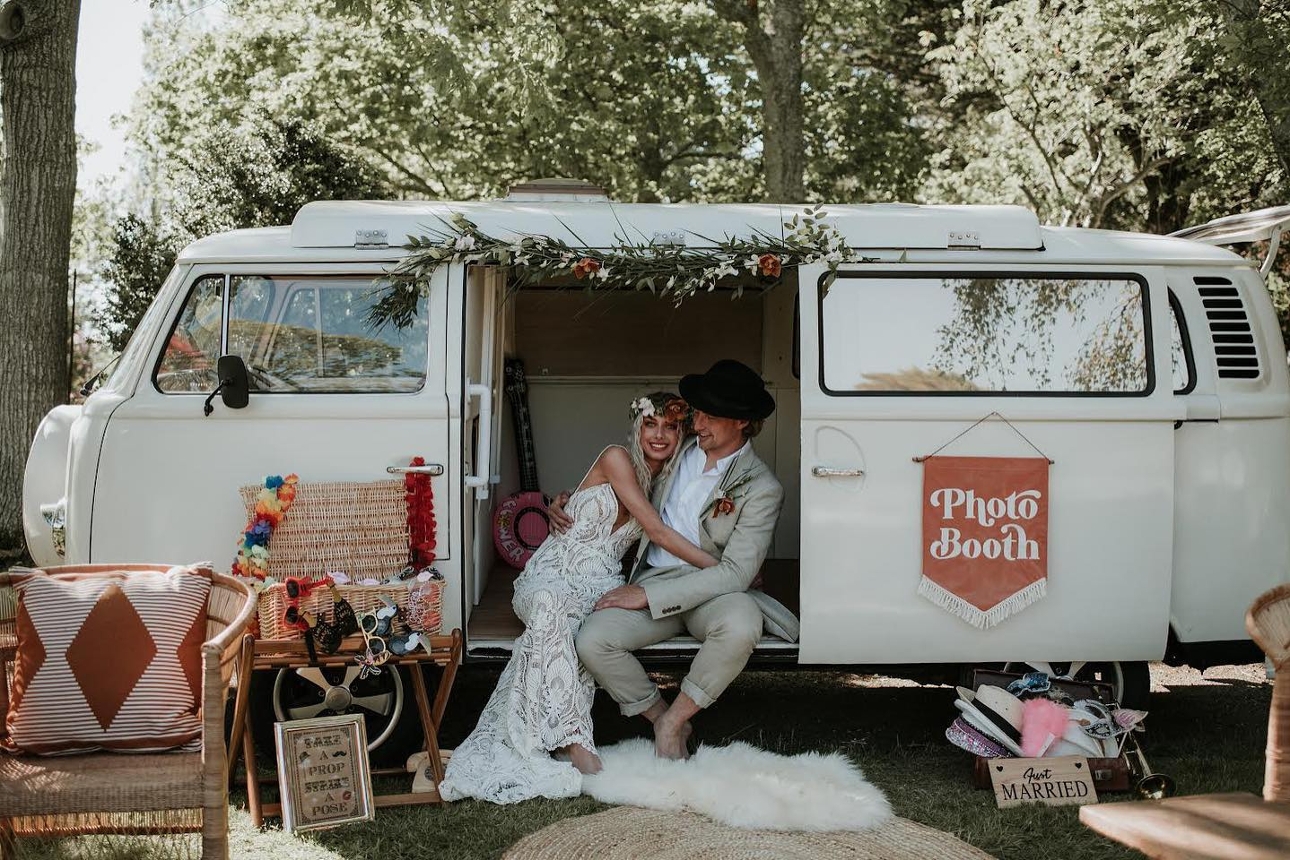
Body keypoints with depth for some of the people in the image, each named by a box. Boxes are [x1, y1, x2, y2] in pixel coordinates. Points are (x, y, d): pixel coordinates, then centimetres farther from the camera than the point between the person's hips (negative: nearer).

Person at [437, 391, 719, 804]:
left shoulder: (667, 484, 17)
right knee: (549, 603, -42)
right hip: (550, 574, -4)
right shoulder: (617, 458, -4)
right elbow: (657, 532, -11)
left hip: (600, 585, 4)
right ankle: (576, 741, -48)